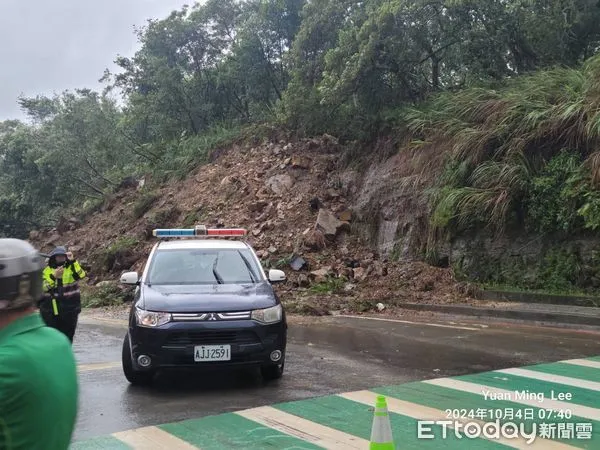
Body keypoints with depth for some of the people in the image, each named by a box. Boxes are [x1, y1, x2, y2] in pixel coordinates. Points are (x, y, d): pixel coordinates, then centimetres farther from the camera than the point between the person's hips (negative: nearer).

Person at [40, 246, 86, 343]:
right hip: (50, 312, 0)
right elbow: (42, 287, -9)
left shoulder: (72, 268, 1)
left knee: (67, 338, 9)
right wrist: (53, 276, -22)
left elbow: (81, 275, -21)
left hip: (69, 311, 0)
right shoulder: (46, 270, 2)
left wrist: (73, 261, -29)